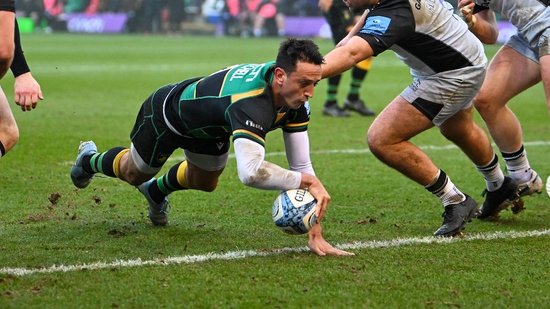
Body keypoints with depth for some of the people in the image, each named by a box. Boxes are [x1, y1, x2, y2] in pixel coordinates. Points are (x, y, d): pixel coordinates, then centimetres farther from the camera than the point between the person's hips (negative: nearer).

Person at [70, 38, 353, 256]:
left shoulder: (295, 95, -27)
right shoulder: (251, 103, -51)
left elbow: (301, 165, -25)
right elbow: (250, 172, -63)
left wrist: (315, 230, -31)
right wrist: (307, 181, -54)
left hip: (209, 126, 6)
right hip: (167, 113, -6)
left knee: (204, 183, 29)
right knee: (133, 174, 24)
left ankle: (156, 191, 60)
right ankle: (90, 160, 56)